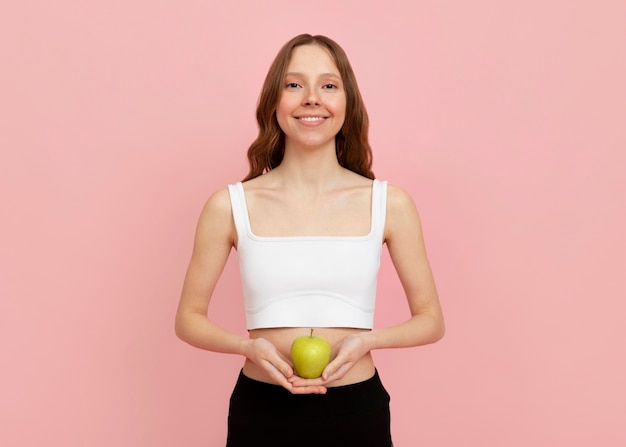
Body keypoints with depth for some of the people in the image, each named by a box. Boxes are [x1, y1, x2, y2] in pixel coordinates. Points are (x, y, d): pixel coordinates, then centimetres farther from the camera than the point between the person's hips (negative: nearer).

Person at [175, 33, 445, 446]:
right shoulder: (230, 206, -4)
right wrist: (250, 346, -15)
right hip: (262, 412, 0)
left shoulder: (390, 204, -4)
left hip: (357, 412, 1)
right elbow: (189, 318, 3)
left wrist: (367, 339, -14)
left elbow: (430, 320, 4)